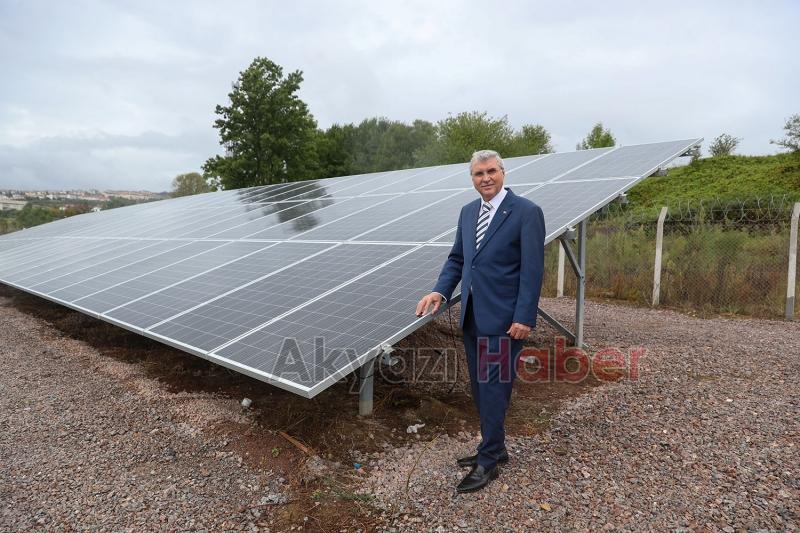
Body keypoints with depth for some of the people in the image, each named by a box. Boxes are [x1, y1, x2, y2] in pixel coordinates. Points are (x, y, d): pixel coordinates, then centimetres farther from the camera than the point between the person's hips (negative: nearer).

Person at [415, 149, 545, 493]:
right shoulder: (468, 212, 11)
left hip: (503, 317, -7)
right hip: (472, 316, 7)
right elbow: (457, 259, 14)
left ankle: (488, 461, 16)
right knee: (480, 387, 15)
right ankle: (495, 448, 33)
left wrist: (524, 318, -17)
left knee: (494, 387, 1)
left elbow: (532, 269, -14)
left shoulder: (526, 212, -10)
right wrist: (440, 291, -3)